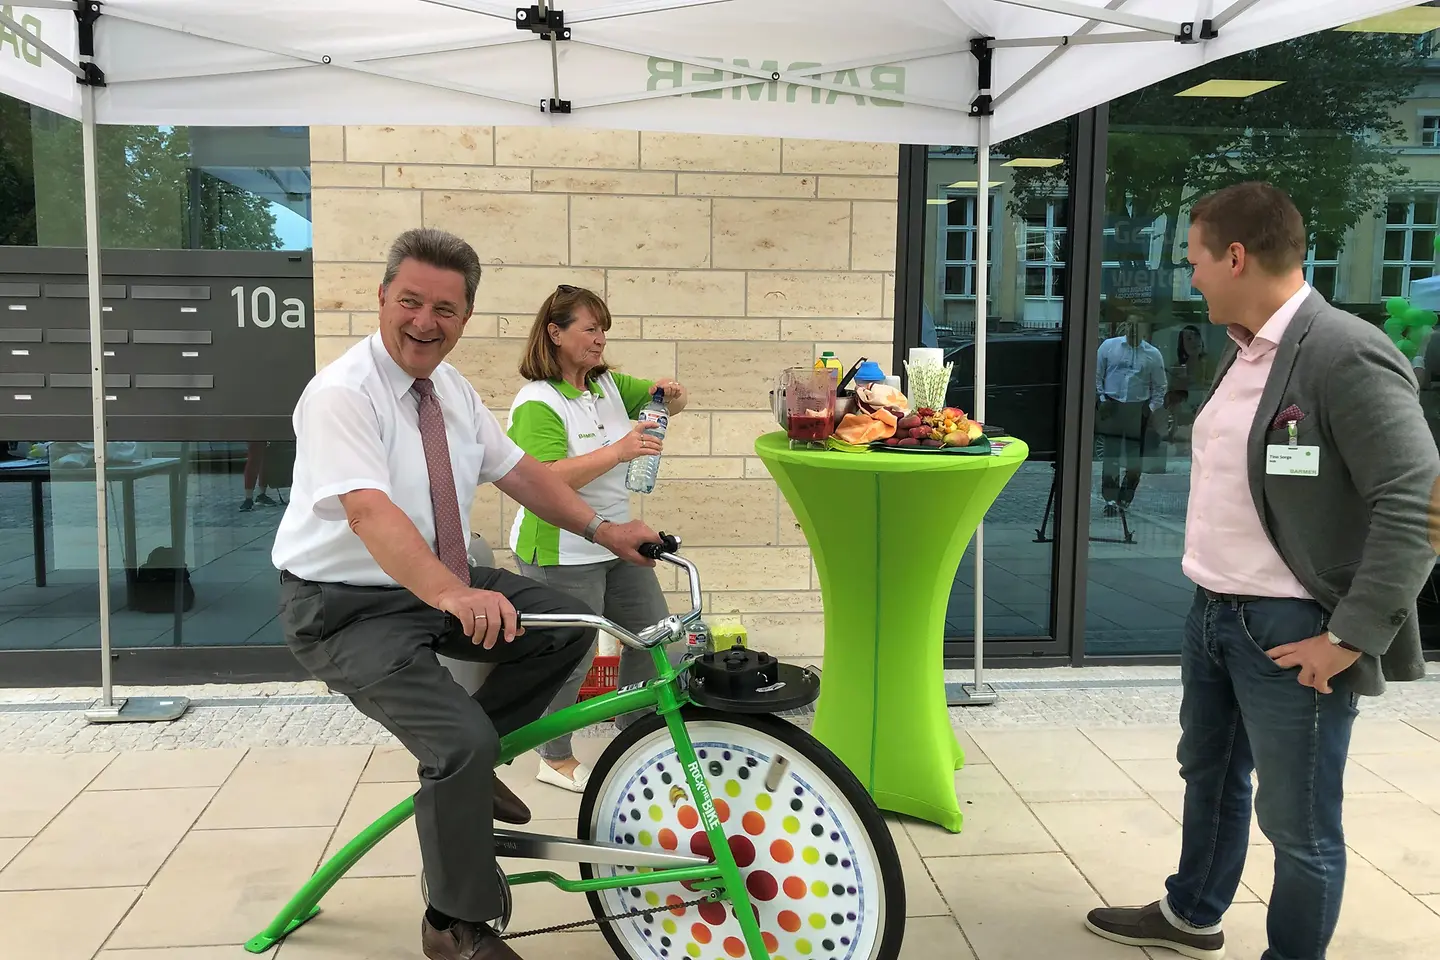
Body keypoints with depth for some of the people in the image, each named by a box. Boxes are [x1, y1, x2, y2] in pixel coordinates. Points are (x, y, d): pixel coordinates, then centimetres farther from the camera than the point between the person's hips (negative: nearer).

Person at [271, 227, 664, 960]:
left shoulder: (453, 390, 3)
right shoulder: (340, 394, -21)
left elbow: (519, 472, 9)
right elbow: (370, 514, -36)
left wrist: (600, 529, -3)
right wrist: (455, 596, -51)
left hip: (442, 587, 8)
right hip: (346, 607, -7)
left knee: (568, 628, -7)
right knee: (463, 741, -23)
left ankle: (460, 759, 11)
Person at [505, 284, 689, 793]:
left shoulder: (608, 384, 7)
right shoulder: (537, 403, -17)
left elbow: (665, 403, 16)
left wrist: (669, 394, -9)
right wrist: (617, 451, -35)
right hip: (562, 554, -8)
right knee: (570, 658, 2)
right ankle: (556, 760, 23)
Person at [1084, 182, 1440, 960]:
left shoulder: (1348, 356, -19)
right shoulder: (1242, 353, 9)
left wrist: (1350, 636, -21)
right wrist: (1210, 593, 13)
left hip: (1291, 630, -9)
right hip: (1213, 611, 9)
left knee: (1298, 823, 7)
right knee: (1208, 775, 25)